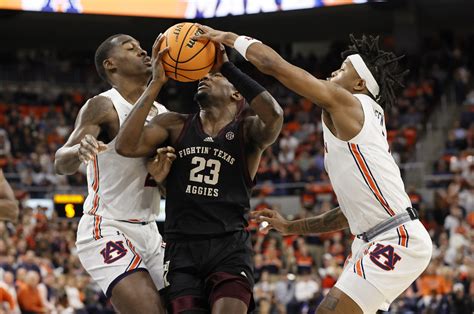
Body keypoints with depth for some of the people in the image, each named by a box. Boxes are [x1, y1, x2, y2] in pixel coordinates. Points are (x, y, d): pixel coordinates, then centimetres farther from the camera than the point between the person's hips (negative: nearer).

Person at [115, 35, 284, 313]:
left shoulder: (247, 130, 6)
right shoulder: (175, 125, 12)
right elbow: (126, 146, -5)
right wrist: (156, 83, -6)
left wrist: (226, 65, -13)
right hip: (181, 250, 2)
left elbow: (273, 116, -18)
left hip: (230, 248, -2)